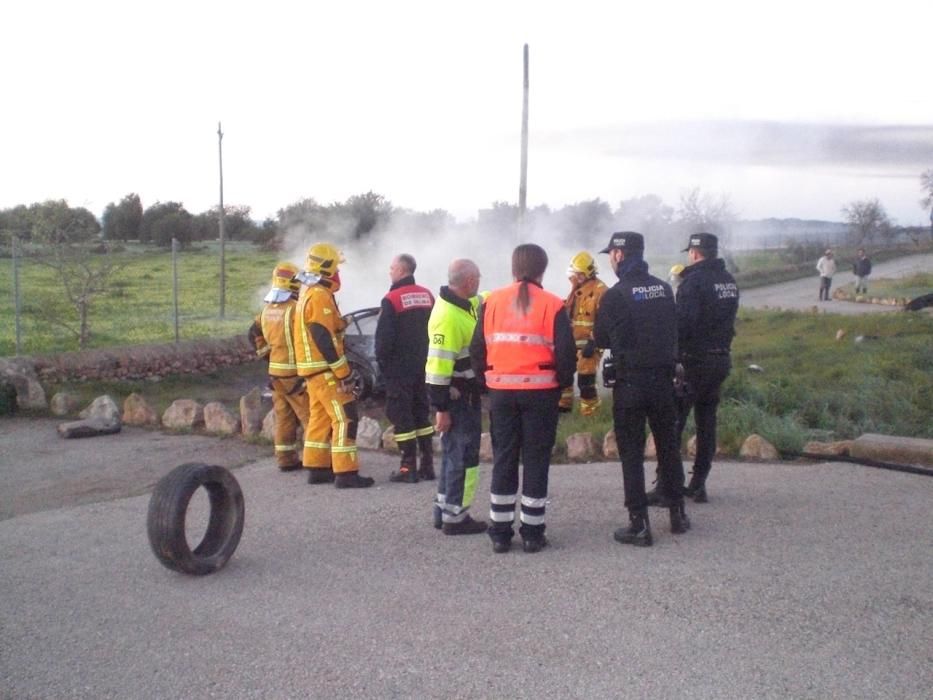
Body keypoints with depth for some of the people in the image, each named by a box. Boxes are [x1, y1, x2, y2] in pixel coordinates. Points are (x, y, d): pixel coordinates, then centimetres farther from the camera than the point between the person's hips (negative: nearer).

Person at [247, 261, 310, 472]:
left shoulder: (267, 309, 9)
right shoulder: (295, 308, -17)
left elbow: (254, 334, 21)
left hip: (275, 371, 8)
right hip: (295, 373, -8)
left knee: (284, 417, 13)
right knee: (309, 416, -1)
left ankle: (286, 459, 18)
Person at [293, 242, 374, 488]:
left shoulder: (308, 293, 16)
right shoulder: (320, 296, -17)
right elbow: (325, 340, -22)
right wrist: (344, 373, -20)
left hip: (313, 369, 10)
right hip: (325, 370, -10)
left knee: (320, 418, 15)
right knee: (345, 418, -9)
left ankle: (317, 468, 20)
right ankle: (346, 473, -9)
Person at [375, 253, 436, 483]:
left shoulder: (392, 299, -14)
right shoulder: (427, 296, 7)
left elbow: (383, 336, -15)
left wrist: (382, 361, 0)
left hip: (399, 367, -7)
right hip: (422, 365, 7)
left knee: (401, 415, -2)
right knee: (421, 413, 14)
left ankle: (409, 468, -3)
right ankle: (427, 465, 15)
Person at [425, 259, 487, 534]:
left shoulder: (465, 304, 6)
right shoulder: (449, 317, -24)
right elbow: (437, 366, -25)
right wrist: (441, 408, -23)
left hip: (467, 393, 10)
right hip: (457, 396, -10)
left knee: (455, 452, 17)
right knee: (463, 455, -2)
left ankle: (444, 511, 27)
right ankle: (455, 518, 8)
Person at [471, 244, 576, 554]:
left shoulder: (492, 302, 2)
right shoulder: (552, 304, -5)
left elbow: (477, 349, 3)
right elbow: (566, 353, -8)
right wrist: (563, 383, 7)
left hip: (501, 391, 2)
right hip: (540, 392, -2)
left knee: (503, 459, 11)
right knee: (536, 460, 6)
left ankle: (500, 532, 15)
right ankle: (532, 533, 11)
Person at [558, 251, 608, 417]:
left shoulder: (599, 290, -14)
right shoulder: (576, 289, 15)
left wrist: (593, 343, -23)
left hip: (587, 343, -9)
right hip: (572, 342, 9)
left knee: (586, 381, -8)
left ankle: (589, 413, 6)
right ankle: (564, 405, 32)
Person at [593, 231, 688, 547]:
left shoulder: (616, 295, -13)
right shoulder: (663, 288, 3)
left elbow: (601, 340, -3)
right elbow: (673, 330, 10)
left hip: (630, 383, -5)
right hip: (663, 380, 5)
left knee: (631, 453, 3)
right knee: (668, 447, 18)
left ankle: (639, 525, 4)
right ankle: (677, 514, 28)